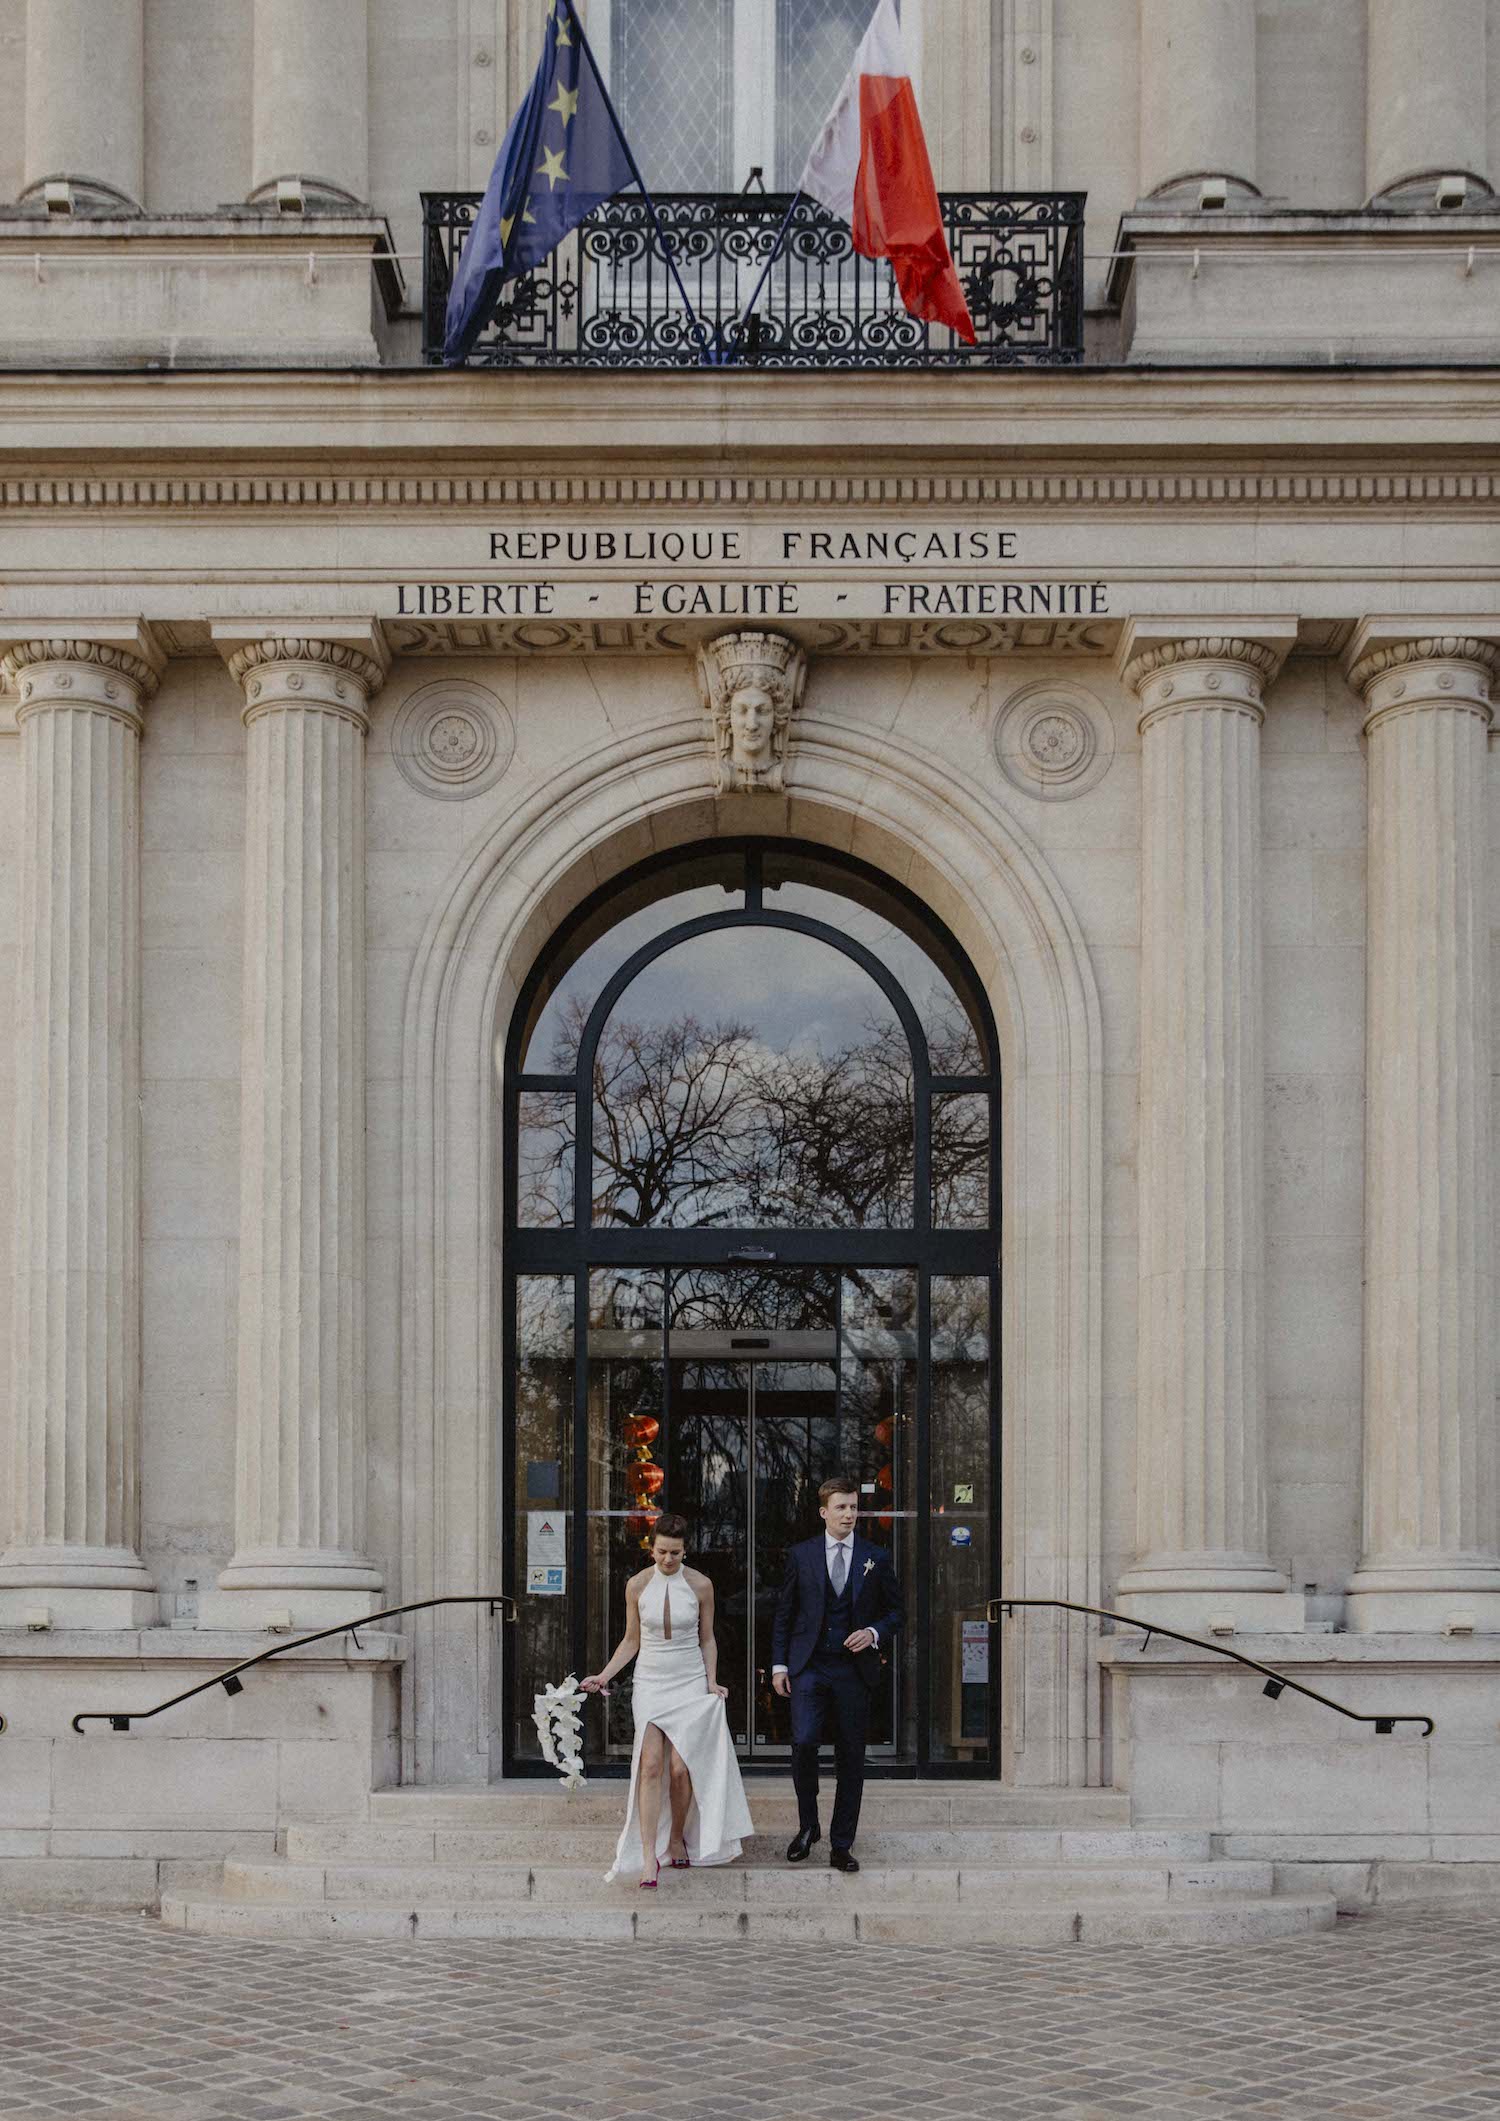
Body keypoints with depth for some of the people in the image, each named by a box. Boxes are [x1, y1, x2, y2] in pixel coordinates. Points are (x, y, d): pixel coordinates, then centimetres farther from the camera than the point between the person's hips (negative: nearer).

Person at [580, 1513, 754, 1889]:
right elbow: (631, 1640, 8)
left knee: (680, 1768, -5)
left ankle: (677, 1841, 18)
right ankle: (649, 1857, -14)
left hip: (690, 1683, 0)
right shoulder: (637, 1586, -1)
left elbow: (707, 1639, 7)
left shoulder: (700, 1586, -3)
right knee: (651, 1767, -11)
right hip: (650, 1683, 0)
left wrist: (711, 1682, -3)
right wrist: (603, 1676, -2)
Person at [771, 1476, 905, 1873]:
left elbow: (896, 1610, 12)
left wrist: (874, 1633, -8)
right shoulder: (801, 1555, 6)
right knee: (804, 1741, -16)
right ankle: (807, 1825, 6)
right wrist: (779, 1664, 3)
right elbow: (784, 1613, 9)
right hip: (809, 1666, -1)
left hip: (854, 1669, 1)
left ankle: (842, 1845, 12)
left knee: (851, 1758, 3)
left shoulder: (876, 1558, 6)